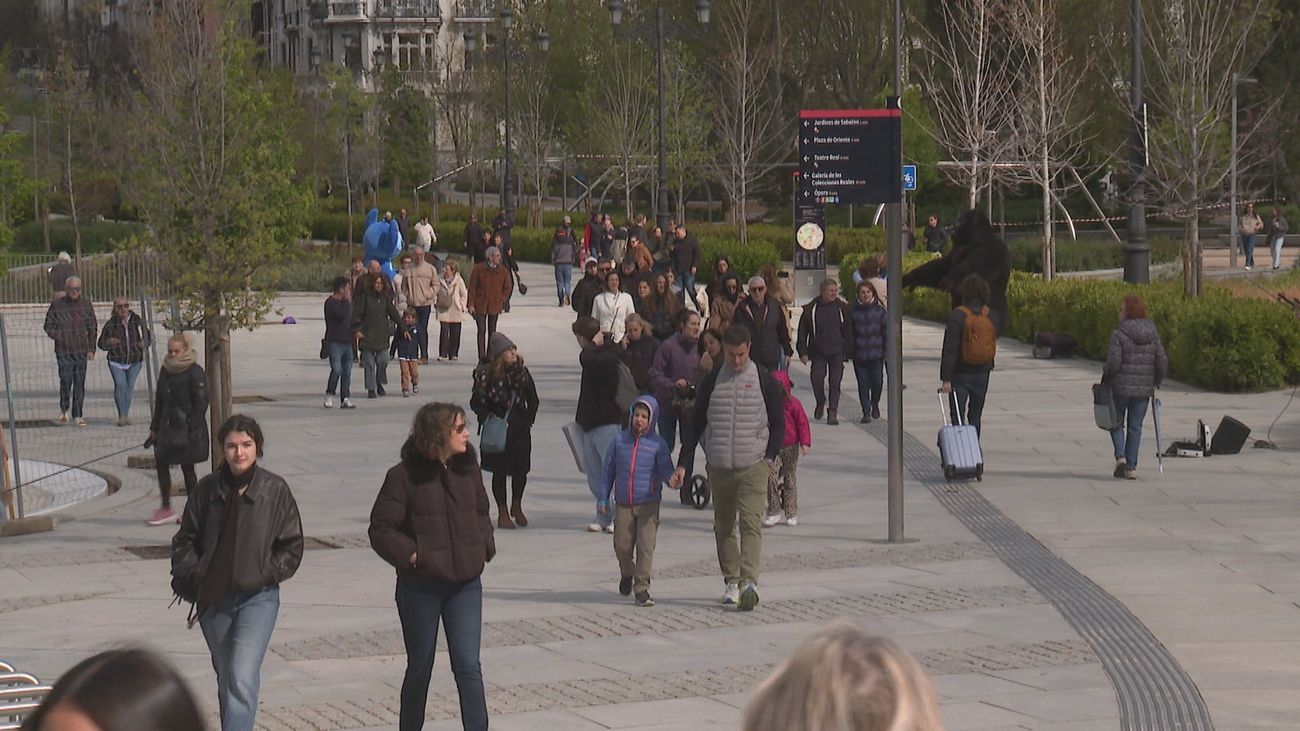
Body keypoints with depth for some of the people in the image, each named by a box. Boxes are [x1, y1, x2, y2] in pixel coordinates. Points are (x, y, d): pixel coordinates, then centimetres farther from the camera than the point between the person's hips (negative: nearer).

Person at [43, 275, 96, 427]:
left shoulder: (86, 304, 5)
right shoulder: (57, 305, -1)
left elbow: (93, 328, 12)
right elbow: (48, 326, 7)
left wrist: (91, 349, 6)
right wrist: (59, 337, -9)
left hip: (81, 350, 2)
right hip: (63, 350, -2)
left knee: (79, 383, 2)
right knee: (66, 381, -7)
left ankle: (78, 415, 9)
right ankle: (63, 409, 18)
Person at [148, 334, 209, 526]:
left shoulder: (195, 372, -11)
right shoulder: (166, 370, 11)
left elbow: (201, 402, -13)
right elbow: (159, 400, 18)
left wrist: (193, 429, -18)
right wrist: (154, 428, 16)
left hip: (187, 429, -7)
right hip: (167, 426, 7)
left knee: (187, 467, 0)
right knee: (161, 463, 5)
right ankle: (165, 508, 14)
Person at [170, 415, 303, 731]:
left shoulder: (275, 490, -4)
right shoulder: (208, 489, 1)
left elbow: (292, 547, 2)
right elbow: (186, 540, 10)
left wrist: (267, 574, -7)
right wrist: (192, 576, -1)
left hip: (258, 598, -3)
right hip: (214, 598, 3)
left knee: (242, 678, -16)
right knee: (225, 678, 16)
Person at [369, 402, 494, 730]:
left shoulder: (468, 468, 4)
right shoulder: (405, 476, -10)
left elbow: (481, 511, 21)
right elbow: (381, 529, -8)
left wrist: (485, 546, 6)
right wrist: (412, 555, -17)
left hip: (465, 583, 3)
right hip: (421, 585, -3)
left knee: (468, 666, -5)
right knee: (420, 667, 9)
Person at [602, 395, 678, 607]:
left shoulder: (658, 444, -2)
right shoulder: (619, 441, 4)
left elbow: (665, 469, -5)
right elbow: (608, 470, 10)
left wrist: (671, 480, -29)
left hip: (648, 504, -2)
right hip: (623, 504, 2)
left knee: (646, 546, -8)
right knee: (622, 546, 5)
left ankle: (642, 589, -2)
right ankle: (627, 574, 37)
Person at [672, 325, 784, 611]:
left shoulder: (764, 380, 2)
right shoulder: (712, 381, 6)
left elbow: (778, 423, 8)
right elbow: (696, 424, 10)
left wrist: (770, 456, -4)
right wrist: (682, 463, 4)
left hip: (753, 466, -3)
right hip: (718, 466, 3)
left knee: (751, 523, -15)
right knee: (723, 526, 8)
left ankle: (749, 581, -23)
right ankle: (731, 581, 18)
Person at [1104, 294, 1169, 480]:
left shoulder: (1119, 334, -13)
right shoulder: (1152, 334, 2)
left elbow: (1113, 363, -17)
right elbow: (1162, 362, 3)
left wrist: (1107, 380, 2)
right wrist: (1156, 382, 16)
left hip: (1120, 386, -4)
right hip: (1144, 388, 4)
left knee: (1117, 422, 13)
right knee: (1135, 427, 11)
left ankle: (1120, 457, -6)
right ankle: (1131, 467, 10)